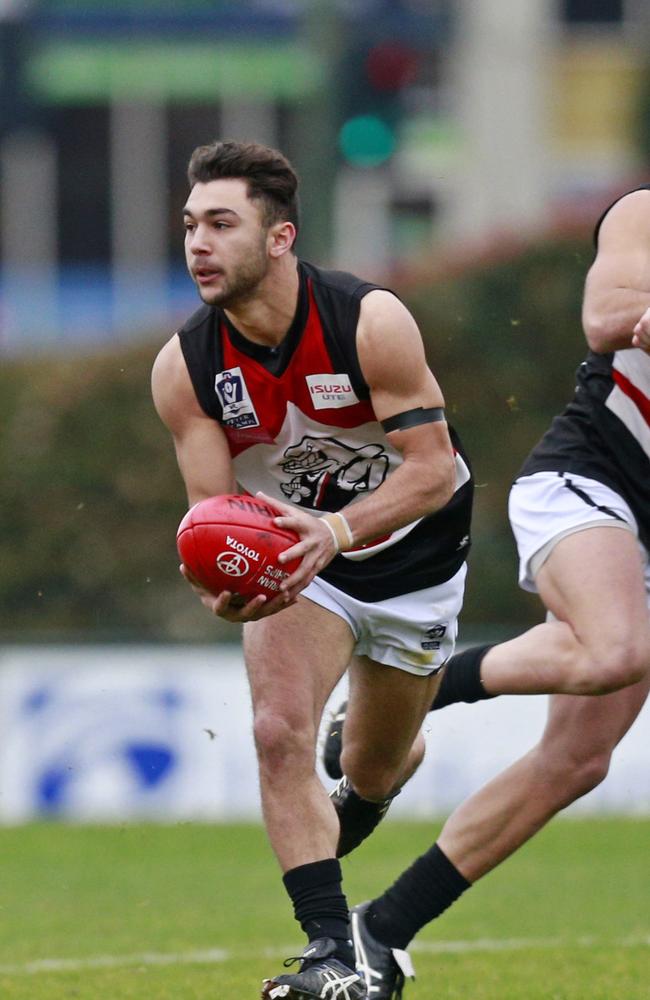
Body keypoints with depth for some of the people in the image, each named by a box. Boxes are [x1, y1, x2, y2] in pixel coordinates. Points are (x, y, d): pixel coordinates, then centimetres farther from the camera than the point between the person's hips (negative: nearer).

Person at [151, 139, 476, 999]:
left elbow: (433, 469, -29)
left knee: (378, 768, 13)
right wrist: (220, 581, -41)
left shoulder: (372, 323, -30)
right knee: (280, 732, -23)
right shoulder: (183, 368, -20)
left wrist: (336, 529, -46)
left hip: (411, 550, -1)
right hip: (294, 551, 1)